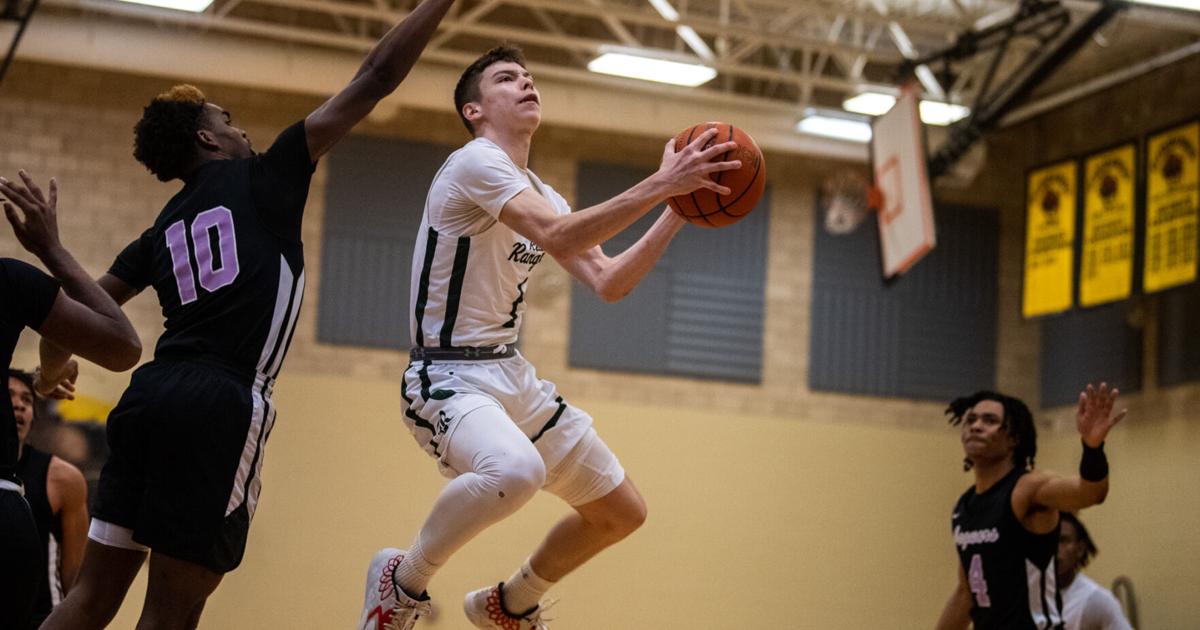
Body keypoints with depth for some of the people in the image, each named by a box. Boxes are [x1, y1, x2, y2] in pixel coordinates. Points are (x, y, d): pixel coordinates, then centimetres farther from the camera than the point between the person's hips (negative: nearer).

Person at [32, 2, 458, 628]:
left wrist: (52, 366, 44)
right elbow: (374, 80, 3)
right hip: (221, 408, -6)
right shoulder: (263, 178, 4)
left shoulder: (162, 231, 20)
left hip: (151, 394, 6)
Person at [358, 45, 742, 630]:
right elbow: (557, 236, -31)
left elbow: (608, 283, 10)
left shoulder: (543, 195, 13)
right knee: (515, 469, -41)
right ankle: (402, 580, -14)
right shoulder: (475, 162, -15)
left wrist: (675, 212, -1)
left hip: (511, 374, 9)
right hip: (449, 377, -9)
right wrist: (661, 183, -32)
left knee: (621, 512, 12)